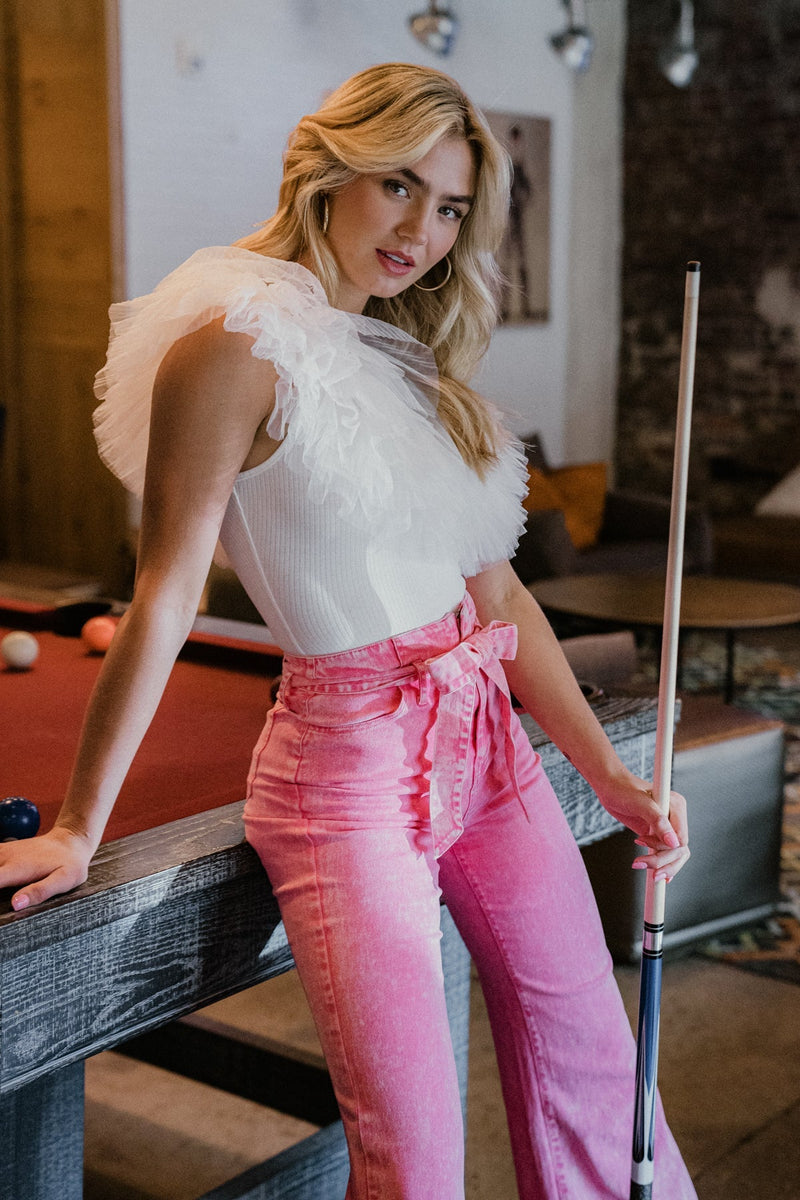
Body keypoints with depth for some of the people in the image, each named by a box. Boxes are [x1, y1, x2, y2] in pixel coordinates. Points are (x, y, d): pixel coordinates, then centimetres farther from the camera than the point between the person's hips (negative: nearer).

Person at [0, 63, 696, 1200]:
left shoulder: (420, 362, 10)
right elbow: (166, 596, -12)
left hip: (489, 737, 7)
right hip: (347, 761, -7)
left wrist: (612, 778, 9)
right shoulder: (240, 346, -12)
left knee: (593, 1063, 16)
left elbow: (496, 591, 12)